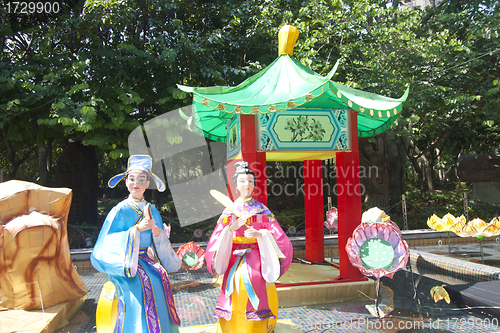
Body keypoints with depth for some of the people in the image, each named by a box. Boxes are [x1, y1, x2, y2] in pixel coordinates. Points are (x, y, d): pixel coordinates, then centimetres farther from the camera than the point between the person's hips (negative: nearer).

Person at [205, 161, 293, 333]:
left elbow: (280, 239, -2)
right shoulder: (228, 212, 7)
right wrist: (230, 228, -17)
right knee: (233, 317, 3)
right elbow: (216, 243, -1)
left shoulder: (262, 210, 5)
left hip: (257, 266, -1)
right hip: (235, 266, 1)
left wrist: (260, 234, -18)